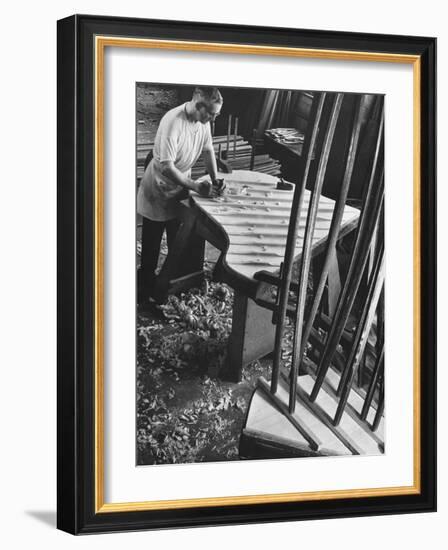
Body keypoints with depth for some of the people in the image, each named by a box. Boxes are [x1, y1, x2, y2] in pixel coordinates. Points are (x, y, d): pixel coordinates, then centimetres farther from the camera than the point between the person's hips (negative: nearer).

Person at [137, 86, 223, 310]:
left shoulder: (203, 121, -9)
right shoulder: (172, 122, -32)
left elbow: (208, 150, 8)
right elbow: (166, 167, -32)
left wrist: (215, 179, -3)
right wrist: (195, 186, -32)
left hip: (180, 190, 7)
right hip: (158, 192, -7)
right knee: (151, 246, 8)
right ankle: (145, 291, 23)